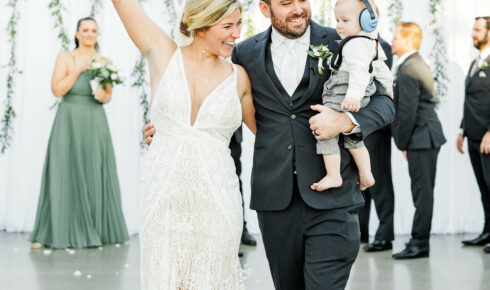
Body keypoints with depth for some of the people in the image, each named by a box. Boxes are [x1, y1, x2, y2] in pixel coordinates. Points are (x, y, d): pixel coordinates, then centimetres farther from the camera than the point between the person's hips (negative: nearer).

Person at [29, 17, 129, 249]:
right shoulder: (65, 58, 2)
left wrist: (104, 97, -11)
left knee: (96, 175, 3)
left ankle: (98, 230, 11)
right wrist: (78, 69, -13)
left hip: (95, 124, 3)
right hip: (69, 123, -2)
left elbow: (108, 96, 12)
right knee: (63, 175, -4)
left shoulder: (104, 61, 10)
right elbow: (57, 90, -7)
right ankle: (54, 232, -1)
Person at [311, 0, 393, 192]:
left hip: (344, 99, -11)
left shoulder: (356, 43, -15)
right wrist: (388, 85, 46)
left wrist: (354, 94, -41)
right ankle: (366, 176, 23)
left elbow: (359, 69, -29)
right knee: (353, 138, 20)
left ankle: (333, 176, -4)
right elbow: (378, 67, 32)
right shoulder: (371, 43, 18)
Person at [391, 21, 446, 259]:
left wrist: (403, 143, -10)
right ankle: (419, 240, 18)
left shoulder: (408, 70, -16)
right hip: (427, 136, 10)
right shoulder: (419, 64, 17)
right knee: (423, 191, 12)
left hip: (421, 138, -10)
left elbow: (408, 111, -19)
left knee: (422, 191, -5)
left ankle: (419, 243, 0)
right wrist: (405, 141, 18)